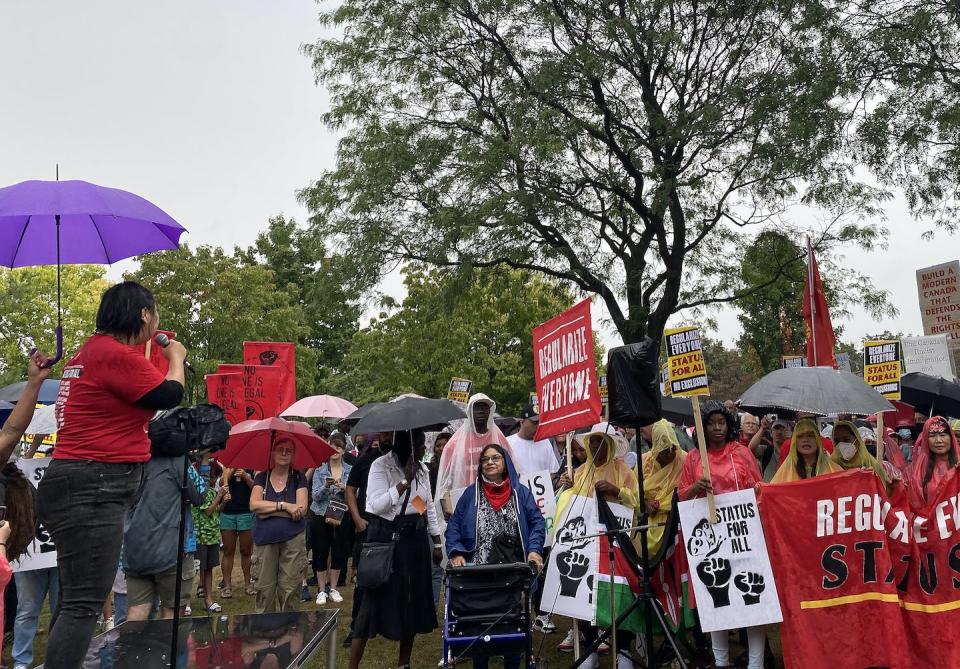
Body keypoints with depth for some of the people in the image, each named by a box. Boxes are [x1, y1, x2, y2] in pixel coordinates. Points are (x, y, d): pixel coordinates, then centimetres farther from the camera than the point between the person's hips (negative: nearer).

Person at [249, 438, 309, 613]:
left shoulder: (298, 478, 4)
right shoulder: (262, 478, 9)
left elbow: (301, 509, -9)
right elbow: (254, 505, -7)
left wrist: (267, 510, -9)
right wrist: (284, 505, -13)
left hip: (292, 539, -1)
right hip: (265, 540, 1)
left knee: (290, 588, -1)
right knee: (265, 588, 2)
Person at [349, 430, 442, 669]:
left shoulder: (422, 468, 8)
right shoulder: (381, 466, -12)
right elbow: (377, 505, -21)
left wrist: (437, 543, 14)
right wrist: (404, 482, -24)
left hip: (416, 540, 6)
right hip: (387, 540, -6)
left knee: (413, 600, 10)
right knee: (376, 600, -5)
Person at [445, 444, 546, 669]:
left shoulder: (521, 492, 7)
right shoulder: (471, 494, 7)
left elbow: (537, 523, 2)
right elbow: (454, 526, 5)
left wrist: (534, 550, -13)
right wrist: (456, 553, -10)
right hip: (479, 571, 0)